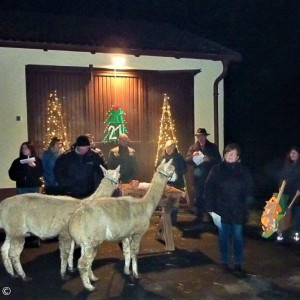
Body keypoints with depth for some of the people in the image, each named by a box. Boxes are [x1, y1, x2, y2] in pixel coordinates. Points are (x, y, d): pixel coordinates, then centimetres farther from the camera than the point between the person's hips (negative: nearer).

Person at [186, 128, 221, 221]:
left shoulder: (213, 147, 4)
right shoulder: (193, 147, 8)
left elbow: (218, 160, -1)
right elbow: (187, 161, 1)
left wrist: (209, 159, -18)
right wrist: (193, 156, -19)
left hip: (210, 176, -2)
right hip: (198, 177, 2)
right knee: (198, 198, 7)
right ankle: (199, 217, 19)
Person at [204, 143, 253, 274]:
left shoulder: (244, 171, 0)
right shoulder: (217, 169, -2)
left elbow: (249, 191, 0)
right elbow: (208, 188, -3)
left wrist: (246, 207, -9)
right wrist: (210, 207, -8)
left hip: (238, 211, 1)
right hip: (222, 210, 0)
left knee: (238, 237, 9)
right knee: (224, 236, 9)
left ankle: (238, 263, 23)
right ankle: (224, 262, 24)